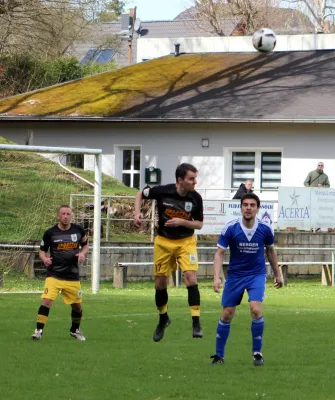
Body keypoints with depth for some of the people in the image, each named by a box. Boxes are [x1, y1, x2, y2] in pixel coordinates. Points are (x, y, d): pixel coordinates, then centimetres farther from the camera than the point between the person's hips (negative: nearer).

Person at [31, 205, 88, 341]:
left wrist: (82, 253, -5)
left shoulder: (78, 230, 1)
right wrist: (44, 258, -16)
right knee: (47, 301, -20)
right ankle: (38, 330, -13)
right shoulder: (50, 233, -4)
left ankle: (75, 330, 36)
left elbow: (85, 244, 17)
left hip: (73, 276, 3)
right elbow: (42, 250, 6)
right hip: (54, 274, -3)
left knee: (77, 305, 11)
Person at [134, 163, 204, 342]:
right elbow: (141, 194, 3)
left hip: (186, 241, -1)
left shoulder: (195, 198, -12)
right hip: (163, 241, 1)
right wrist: (137, 213, -12)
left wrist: (182, 222, -21)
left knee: (191, 278, -19)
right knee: (160, 283, 7)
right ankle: (163, 319, 32)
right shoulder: (163, 191, -16)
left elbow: (199, 224, -3)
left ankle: (196, 323, -16)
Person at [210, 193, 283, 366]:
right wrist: (216, 277, -25)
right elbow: (219, 253, -12)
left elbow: (270, 250, 9)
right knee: (227, 314, 1)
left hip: (257, 274, 0)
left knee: (256, 310, -20)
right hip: (235, 275, 0)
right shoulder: (230, 228, -15)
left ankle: (257, 352, -3)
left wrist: (277, 274, 16)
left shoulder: (265, 229, -10)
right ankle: (219, 355, 16)